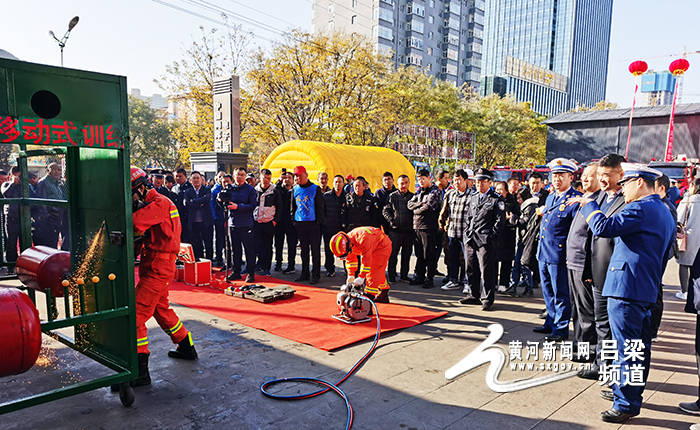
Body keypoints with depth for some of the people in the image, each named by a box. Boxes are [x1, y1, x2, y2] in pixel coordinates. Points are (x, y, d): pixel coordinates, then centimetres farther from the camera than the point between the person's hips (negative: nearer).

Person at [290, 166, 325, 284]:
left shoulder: (315, 189, -4)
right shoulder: (295, 190, 10)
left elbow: (320, 207, -4)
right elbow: (293, 207, 17)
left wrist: (319, 221, -10)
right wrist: (293, 220, 10)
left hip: (313, 223, -4)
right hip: (300, 223, 5)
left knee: (315, 249, -1)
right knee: (304, 249, 11)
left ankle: (315, 275, 6)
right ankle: (305, 273, 20)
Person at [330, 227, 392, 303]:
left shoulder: (363, 239, -40)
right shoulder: (345, 243, -12)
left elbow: (366, 260, -40)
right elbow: (350, 259, 1)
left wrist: (361, 277, -38)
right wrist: (350, 275, -7)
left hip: (382, 245, -9)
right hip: (373, 249, 9)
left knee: (374, 271, -17)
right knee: (378, 272, 16)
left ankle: (370, 295, -15)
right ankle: (383, 295, 29)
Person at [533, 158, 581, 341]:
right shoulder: (550, 197, 14)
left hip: (560, 255, -8)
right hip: (543, 253, 8)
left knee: (561, 295, 3)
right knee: (548, 292, 18)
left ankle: (561, 329, 15)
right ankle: (551, 323, 32)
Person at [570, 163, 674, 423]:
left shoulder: (641, 208, -15)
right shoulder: (665, 213, 18)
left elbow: (603, 227, -26)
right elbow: (665, 254, 23)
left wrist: (589, 205, -10)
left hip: (626, 288, -11)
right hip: (648, 291, 11)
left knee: (625, 347, -4)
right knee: (640, 346, 19)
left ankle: (626, 404, 4)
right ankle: (628, 390, 33)